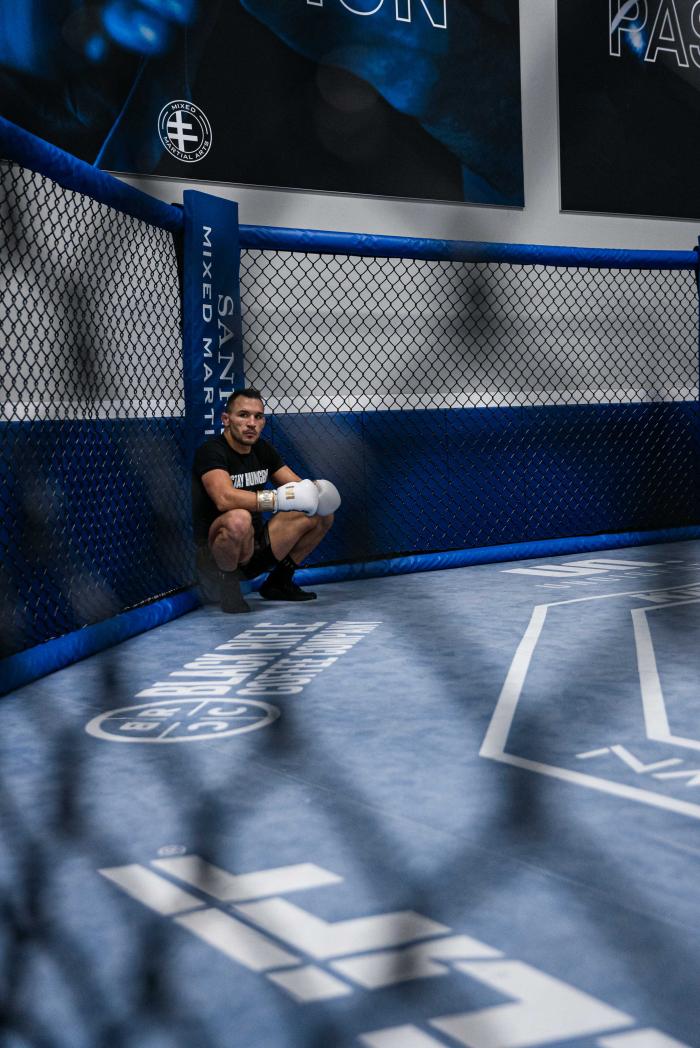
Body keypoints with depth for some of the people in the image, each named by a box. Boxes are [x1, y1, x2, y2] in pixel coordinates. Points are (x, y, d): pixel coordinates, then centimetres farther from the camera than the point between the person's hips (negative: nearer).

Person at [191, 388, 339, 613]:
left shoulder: (262, 450, 9)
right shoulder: (211, 451, -16)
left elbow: (299, 487, 10)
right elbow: (224, 498, -34)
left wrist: (316, 489, -15)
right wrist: (280, 499, -36)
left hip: (255, 548, 8)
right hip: (214, 553, -8)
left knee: (322, 515, 6)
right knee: (238, 519, -41)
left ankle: (278, 581, 15)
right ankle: (223, 583, -12)